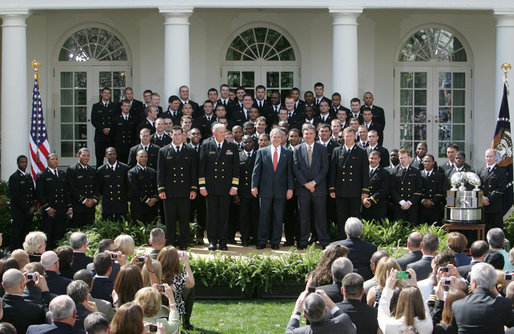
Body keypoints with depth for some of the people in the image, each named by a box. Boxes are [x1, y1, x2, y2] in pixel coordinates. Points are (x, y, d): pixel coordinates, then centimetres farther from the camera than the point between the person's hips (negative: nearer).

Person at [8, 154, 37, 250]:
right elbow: (15, 197, -11)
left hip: (29, 212, 6)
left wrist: (34, 206, 1)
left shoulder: (29, 176, 16)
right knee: (17, 237, -5)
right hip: (18, 212, -6)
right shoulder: (14, 177, -5)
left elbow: (33, 193, 18)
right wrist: (27, 209, -11)